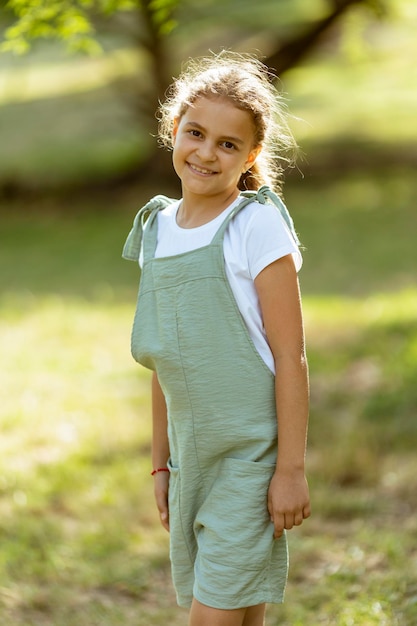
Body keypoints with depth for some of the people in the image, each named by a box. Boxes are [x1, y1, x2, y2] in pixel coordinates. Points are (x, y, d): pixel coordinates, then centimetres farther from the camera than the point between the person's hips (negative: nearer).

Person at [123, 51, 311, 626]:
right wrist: (160, 464, 16)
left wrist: (291, 469, -15)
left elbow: (290, 357, -12)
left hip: (250, 455, -6)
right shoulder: (157, 229, 8)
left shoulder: (257, 226, -11)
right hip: (192, 457, 6)